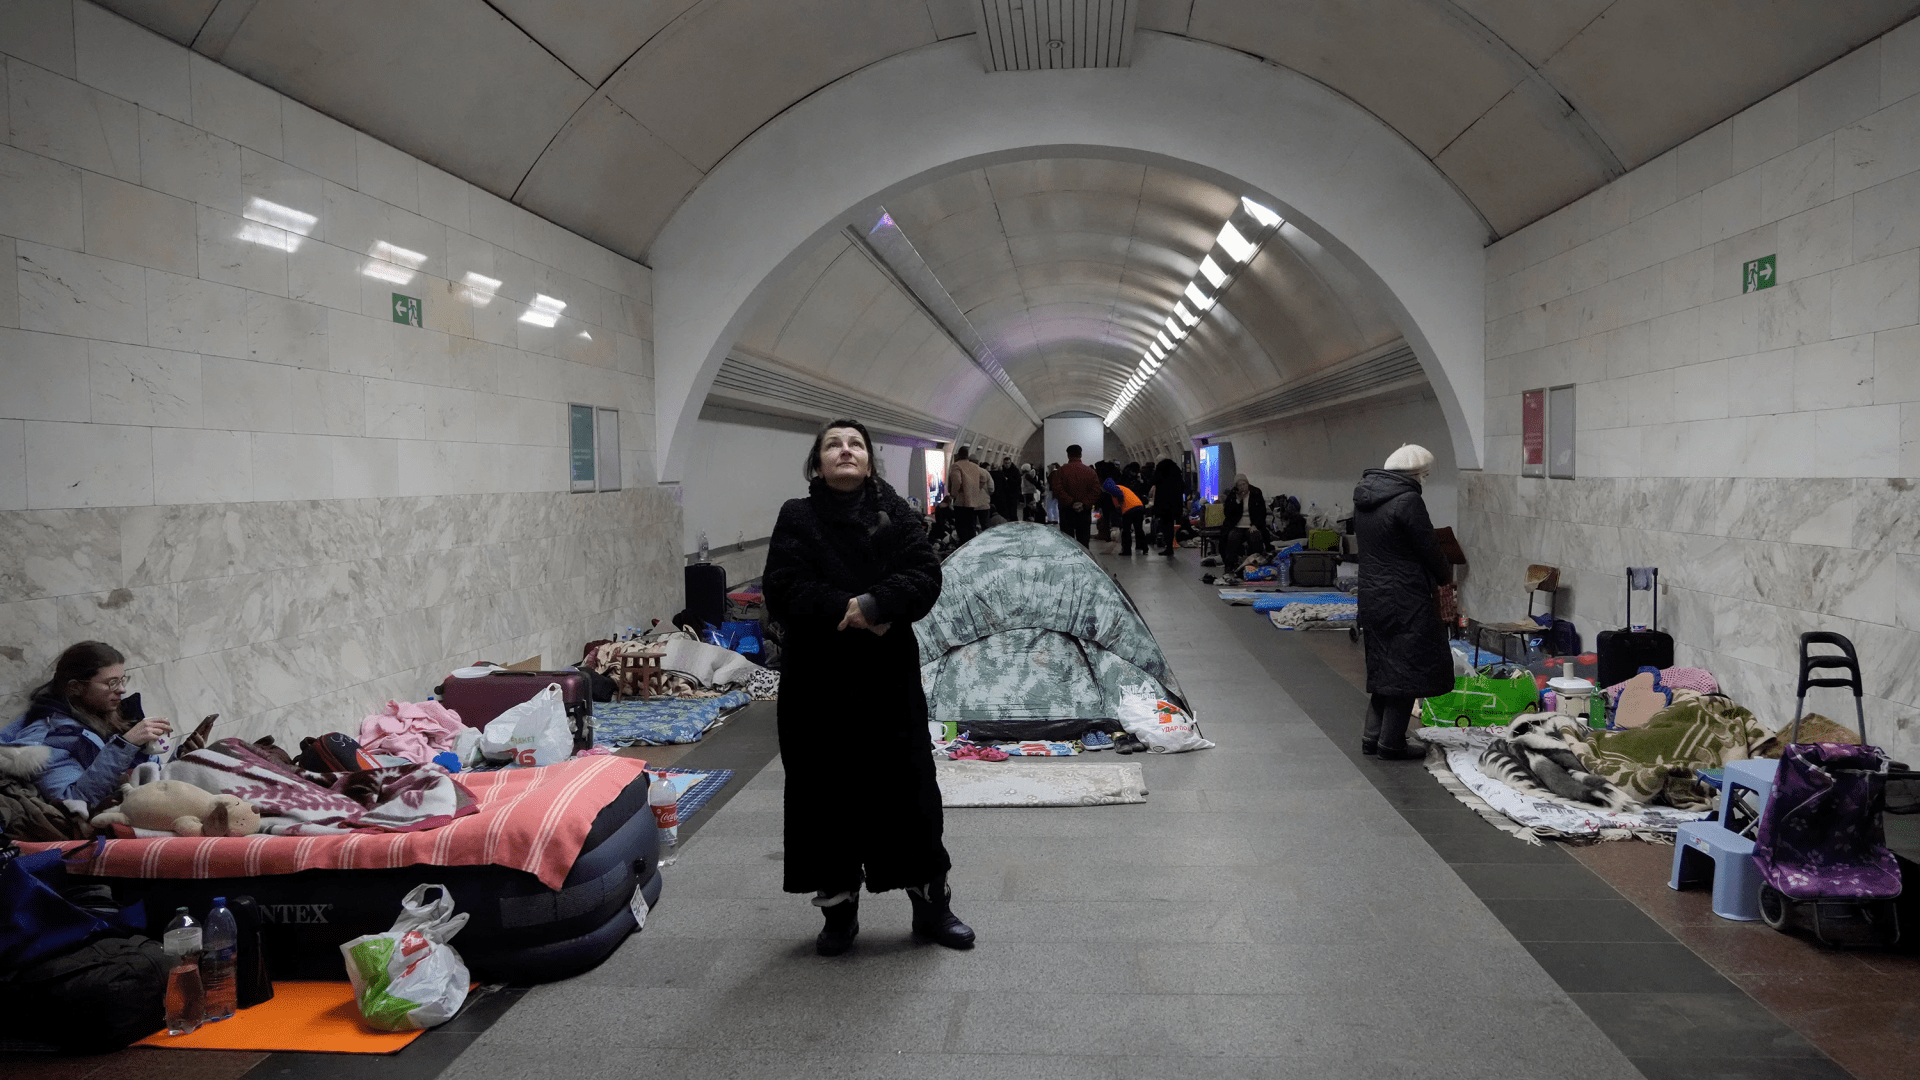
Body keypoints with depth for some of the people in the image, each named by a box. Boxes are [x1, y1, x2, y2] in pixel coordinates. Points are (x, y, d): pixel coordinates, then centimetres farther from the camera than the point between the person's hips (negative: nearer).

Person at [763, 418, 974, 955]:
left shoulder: (895, 513, 6)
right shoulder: (798, 519, 2)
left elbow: (925, 575, -6)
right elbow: (783, 590, -9)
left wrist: (873, 603, -22)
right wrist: (847, 612, -20)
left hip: (891, 677, 1)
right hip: (819, 682, -1)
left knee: (909, 789, 6)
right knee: (828, 795, 6)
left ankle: (931, 903, 22)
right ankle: (838, 910, 21)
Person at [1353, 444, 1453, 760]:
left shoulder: (1364, 498, 9)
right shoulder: (1407, 500, -17)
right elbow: (1428, 549, -11)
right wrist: (1445, 576, 8)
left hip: (1371, 594, 8)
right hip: (1404, 599, -8)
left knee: (1382, 666, 18)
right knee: (1407, 668, 2)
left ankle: (1372, 736, 21)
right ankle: (1391, 742, 6)